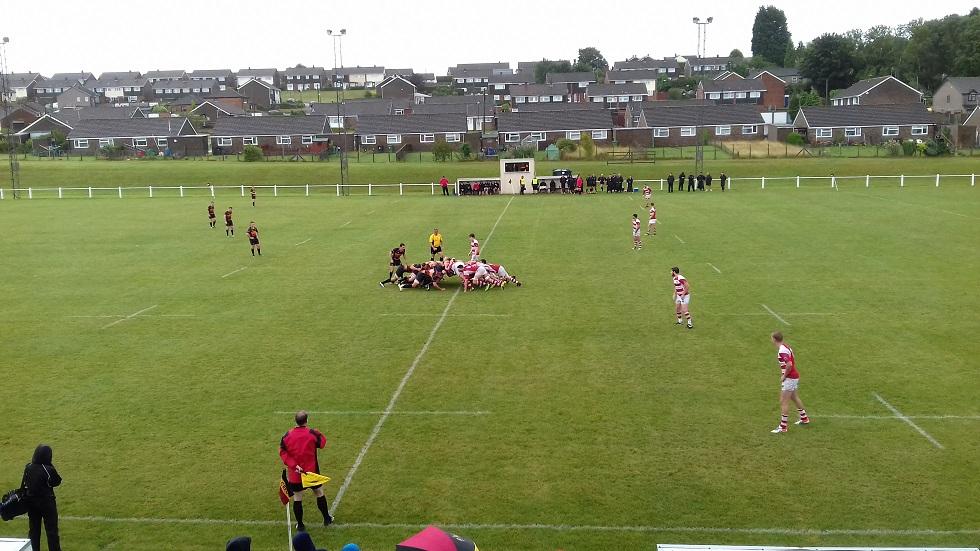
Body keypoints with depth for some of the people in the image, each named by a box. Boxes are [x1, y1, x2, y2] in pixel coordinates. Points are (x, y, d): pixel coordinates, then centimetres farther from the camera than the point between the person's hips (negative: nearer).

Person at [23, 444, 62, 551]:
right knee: (51, 529, 5)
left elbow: (24, 484, 4)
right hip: (47, 502, -5)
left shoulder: (28, 468, -5)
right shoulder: (49, 470, -21)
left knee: (33, 529, 16)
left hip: (31, 502, 5)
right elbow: (57, 482, -9)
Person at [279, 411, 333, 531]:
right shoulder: (313, 433, -14)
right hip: (312, 471, -1)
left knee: (297, 498, 11)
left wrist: (294, 465, -15)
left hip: (294, 474, 1)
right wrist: (319, 433, 17)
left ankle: (300, 525, 18)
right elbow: (322, 443, 0)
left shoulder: (287, 435, -7)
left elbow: (282, 452, -10)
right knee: (319, 494, 18)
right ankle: (327, 519, 30)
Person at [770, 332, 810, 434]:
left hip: (789, 378, -10)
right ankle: (804, 418, 40)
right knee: (795, 398, 25)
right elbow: (793, 358, 20)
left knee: (783, 402, -6)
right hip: (794, 376, 10)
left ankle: (783, 426, -2)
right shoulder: (786, 346, 7)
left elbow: (789, 365, -33)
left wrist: (784, 376, -19)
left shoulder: (782, 351, -24)